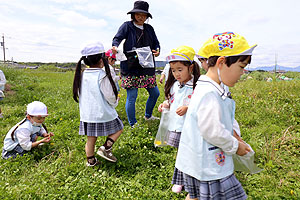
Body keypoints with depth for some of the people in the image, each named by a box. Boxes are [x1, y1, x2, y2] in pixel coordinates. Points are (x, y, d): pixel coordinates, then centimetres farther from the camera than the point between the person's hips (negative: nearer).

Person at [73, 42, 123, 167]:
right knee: (118, 128, 17)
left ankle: (91, 161, 28)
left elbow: (80, 95, 10)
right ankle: (106, 148, 4)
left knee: (91, 138, 17)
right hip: (103, 114, -6)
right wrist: (115, 102, 7)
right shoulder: (102, 76, -18)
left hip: (87, 114, 6)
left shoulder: (82, 75, 1)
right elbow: (110, 97, -15)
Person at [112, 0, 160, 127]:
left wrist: (157, 50, -3)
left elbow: (156, 43, 19)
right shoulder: (127, 26, 1)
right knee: (131, 96, -4)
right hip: (131, 68, -6)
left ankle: (148, 116, 38)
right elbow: (117, 38, -8)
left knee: (155, 93, 13)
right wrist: (115, 46, -30)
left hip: (147, 67, 6)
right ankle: (133, 125, 12)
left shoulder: (149, 29, 15)